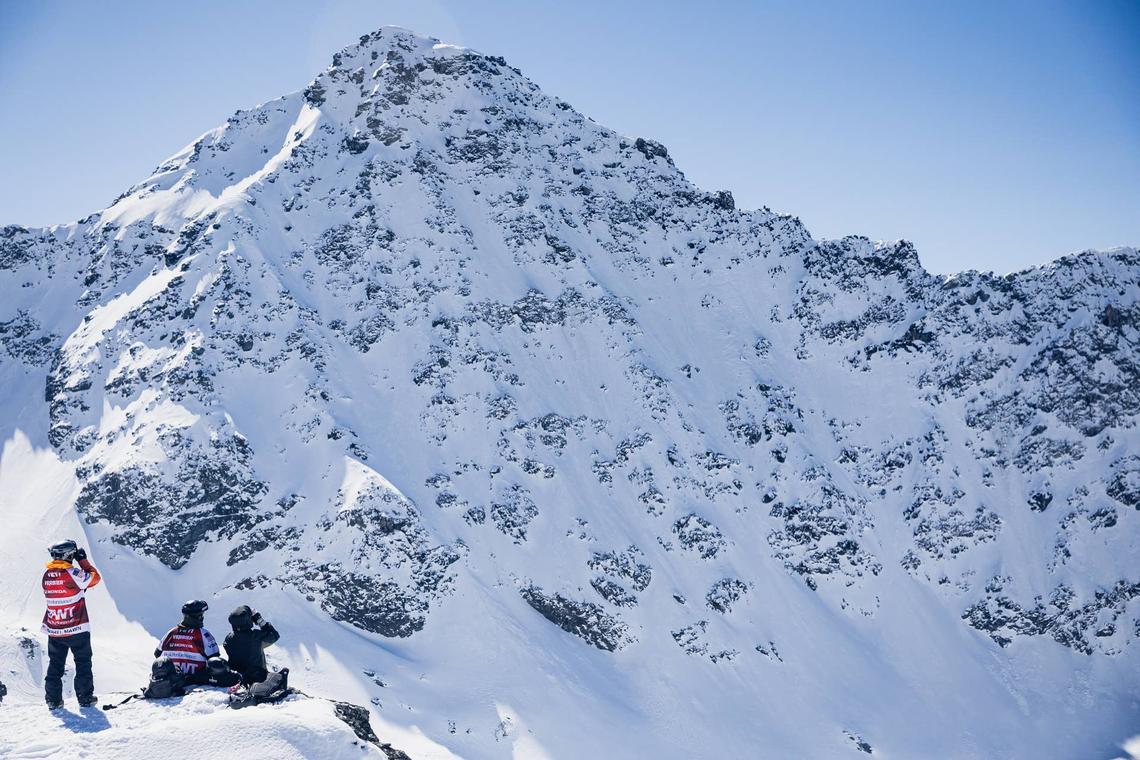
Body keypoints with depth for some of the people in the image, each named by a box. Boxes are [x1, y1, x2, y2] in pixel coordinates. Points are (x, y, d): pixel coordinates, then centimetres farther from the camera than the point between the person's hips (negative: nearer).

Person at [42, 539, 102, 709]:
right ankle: (85, 698, 9)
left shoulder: (46, 575, -1)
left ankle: (53, 699, 13)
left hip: (54, 631, 5)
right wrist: (83, 560, 2)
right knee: (83, 663, 9)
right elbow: (95, 577, -6)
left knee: (55, 665, 14)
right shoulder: (73, 574, -18)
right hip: (77, 629, -4)